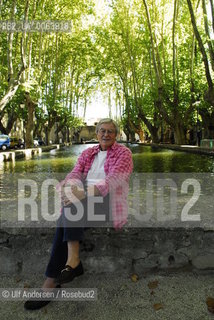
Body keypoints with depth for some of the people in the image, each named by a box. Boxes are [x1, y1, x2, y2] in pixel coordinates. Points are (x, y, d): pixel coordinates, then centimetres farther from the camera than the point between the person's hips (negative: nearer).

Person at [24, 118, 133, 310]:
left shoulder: (123, 153, 2)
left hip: (108, 201, -4)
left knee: (66, 221, -30)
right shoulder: (87, 153, 18)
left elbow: (114, 179, -16)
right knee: (67, 219, -28)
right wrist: (70, 189, -22)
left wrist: (87, 192, -32)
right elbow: (75, 174, 3)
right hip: (83, 201, 5)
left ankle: (51, 281, -25)